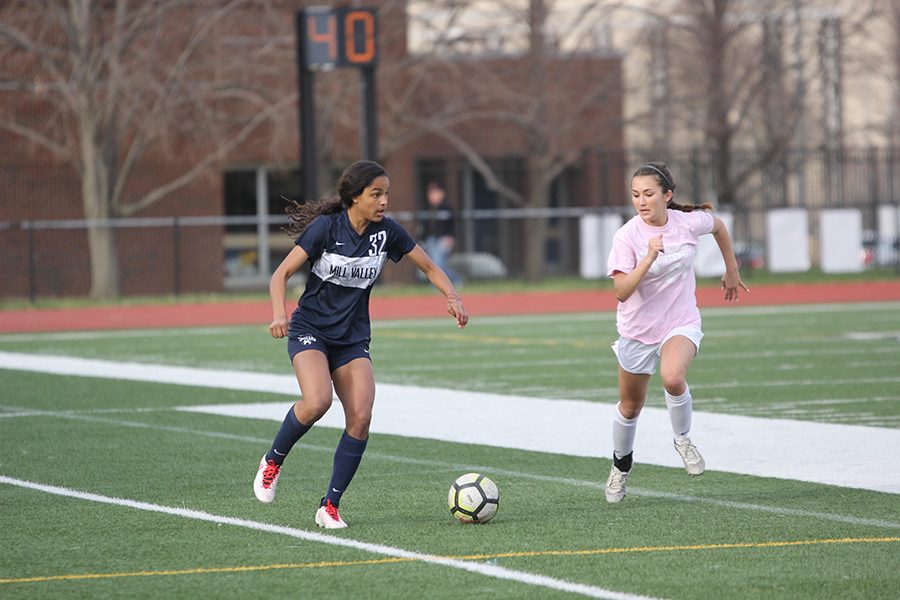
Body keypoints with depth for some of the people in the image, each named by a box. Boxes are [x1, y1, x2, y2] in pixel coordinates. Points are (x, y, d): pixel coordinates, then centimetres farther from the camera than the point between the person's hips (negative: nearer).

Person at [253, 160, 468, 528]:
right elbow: (281, 274, -11)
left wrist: (452, 296, -10)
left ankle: (330, 506, -2)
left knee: (360, 418, -14)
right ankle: (272, 461, -1)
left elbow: (429, 268, 9)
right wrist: (279, 313, -29)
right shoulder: (325, 228, -14)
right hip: (310, 330, -4)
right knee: (317, 402, -29)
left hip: (353, 338, 4)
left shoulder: (386, 231, -3)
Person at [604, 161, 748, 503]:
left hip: (681, 323, 0)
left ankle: (683, 439, -4)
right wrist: (649, 258, -38)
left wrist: (732, 271, 21)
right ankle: (621, 466, 43)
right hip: (638, 329, 0)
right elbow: (622, 291, -28)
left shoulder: (689, 222, -12)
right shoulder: (627, 237, -19)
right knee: (630, 406, 14)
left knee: (673, 377, -32)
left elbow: (718, 226, 13)